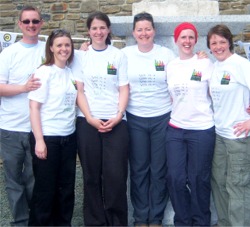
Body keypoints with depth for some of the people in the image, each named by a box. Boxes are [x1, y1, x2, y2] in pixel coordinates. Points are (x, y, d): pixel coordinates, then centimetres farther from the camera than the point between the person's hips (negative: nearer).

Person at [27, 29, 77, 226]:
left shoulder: (71, 72, 9)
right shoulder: (44, 72, -8)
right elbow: (34, 107, -12)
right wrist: (39, 140, -17)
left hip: (69, 137, 6)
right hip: (47, 138, -6)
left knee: (66, 187, 12)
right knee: (45, 189, 4)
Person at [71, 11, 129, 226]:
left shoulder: (119, 55, 6)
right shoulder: (81, 56, 7)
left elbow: (124, 89, 3)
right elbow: (78, 91, 2)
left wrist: (118, 116, -10)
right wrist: (90, 118, -9)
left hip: (116, 122, 0)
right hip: (87, 122, 1)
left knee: (116, 175, -4)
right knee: (92, 175, 5)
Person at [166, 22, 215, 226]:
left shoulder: (205, 63, -3)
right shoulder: (170, 66, 8)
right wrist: (170, 116, 11)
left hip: (202, 130, -3)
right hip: (175, 129, 4)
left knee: (198, 179, 5)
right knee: (175, 178, 4)